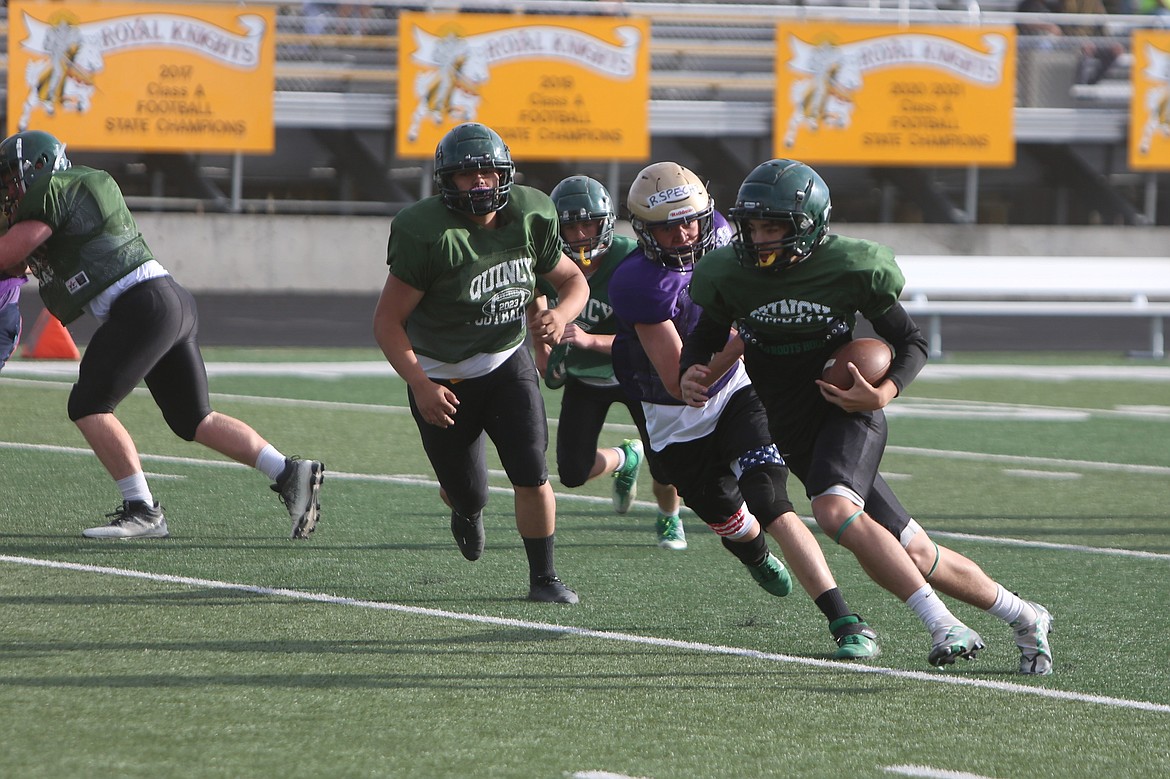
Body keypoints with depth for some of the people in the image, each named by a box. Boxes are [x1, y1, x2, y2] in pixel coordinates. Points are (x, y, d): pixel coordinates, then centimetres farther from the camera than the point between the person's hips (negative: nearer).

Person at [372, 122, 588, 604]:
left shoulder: (529, 219, -9)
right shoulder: (428, 235, -24)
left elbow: (573, 281, 7)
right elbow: (387, 320, -20)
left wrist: (561, 315, -17)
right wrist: (419, 384, -31)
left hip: (507, 363, 3)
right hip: (442, 378, -3)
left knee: (532, 476, -11)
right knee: (467, 492, 8)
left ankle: (543, 577, 7)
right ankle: (467, 510, 47)